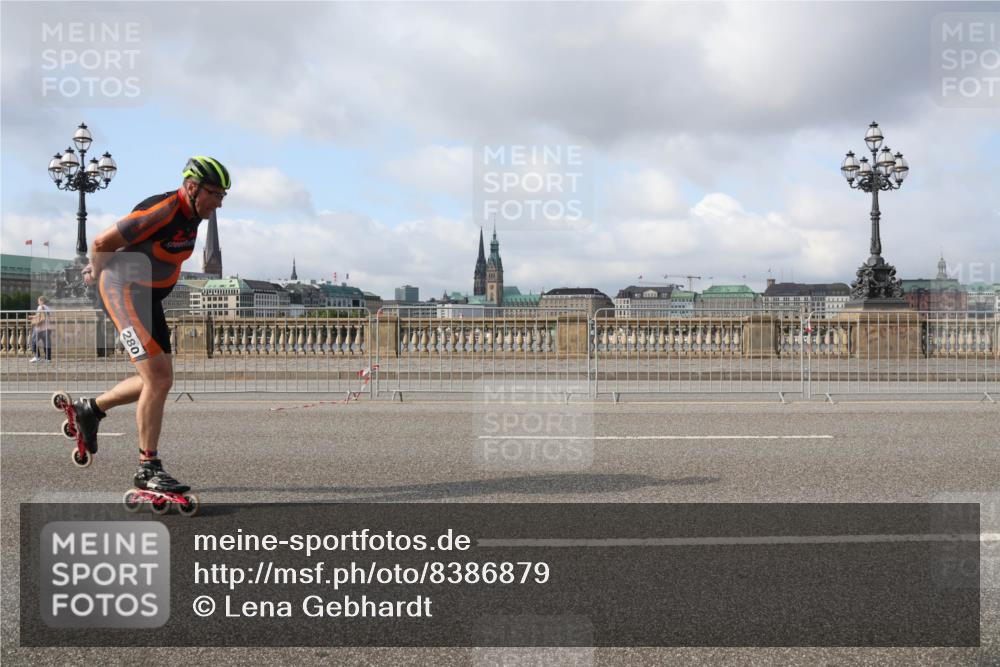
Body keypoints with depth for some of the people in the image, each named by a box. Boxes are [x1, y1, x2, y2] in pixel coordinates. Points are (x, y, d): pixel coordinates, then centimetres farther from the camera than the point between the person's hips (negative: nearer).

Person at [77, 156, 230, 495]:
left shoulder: (193, 215, 4)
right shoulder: (160, 212, -25)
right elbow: (102, 243, -18)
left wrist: (97, 269, 24)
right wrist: (97, 273, 3)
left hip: (149, 297, 9)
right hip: (123, 292, -9)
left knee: (160, 381, 11)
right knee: (157, 379, -14)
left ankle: (90, 410, 31)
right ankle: (148, 468, -5)